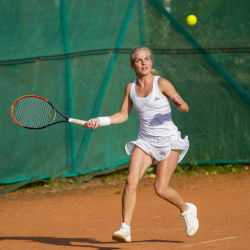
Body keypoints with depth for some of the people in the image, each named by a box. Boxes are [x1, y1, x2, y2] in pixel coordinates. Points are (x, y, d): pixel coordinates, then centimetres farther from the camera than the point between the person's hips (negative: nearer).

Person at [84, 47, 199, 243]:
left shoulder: (161, 83, -8)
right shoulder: (131, 87, 6)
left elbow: (185, 108, -9)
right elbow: (123, 115, 15)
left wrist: (179, 103, -32)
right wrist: (99, 121, 3)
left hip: (168, 140, -4)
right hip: (146, 141, 4)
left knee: (161, 189, -11)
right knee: (131, 180, -18)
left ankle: (187, 210, 20)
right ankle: (125, 229, -17)